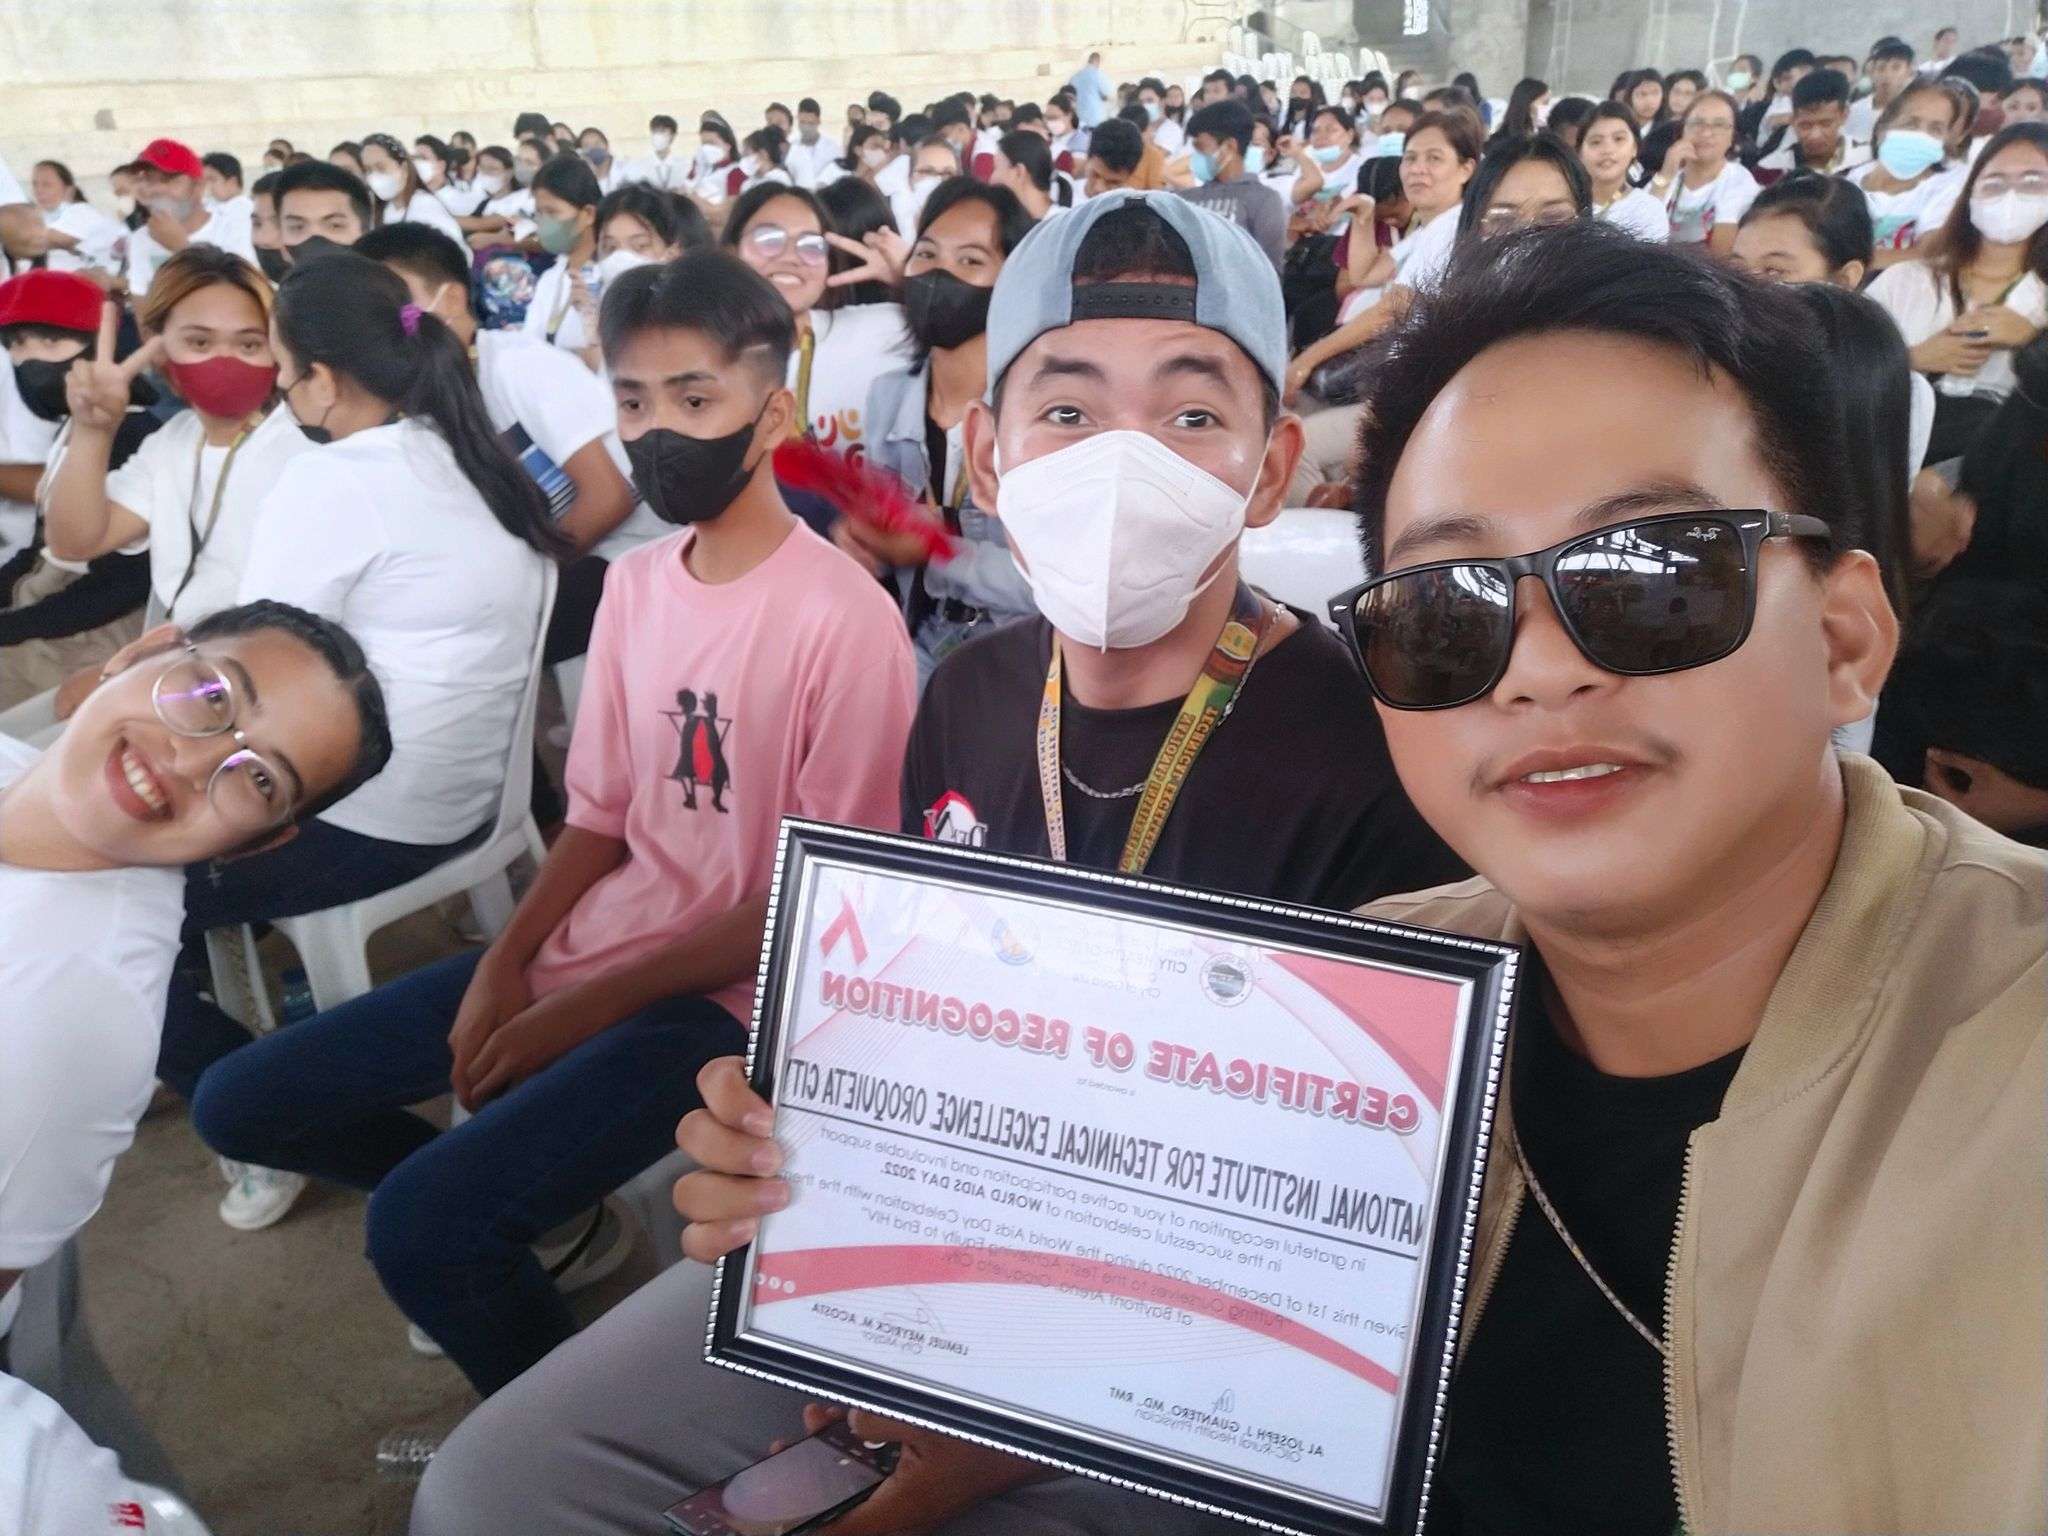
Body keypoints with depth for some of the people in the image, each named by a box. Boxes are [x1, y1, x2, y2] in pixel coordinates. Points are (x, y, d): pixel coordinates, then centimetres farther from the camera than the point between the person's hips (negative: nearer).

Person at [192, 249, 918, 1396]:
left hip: (731, 998, -8)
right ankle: (513, 1209, 25)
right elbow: (601, 814, 10)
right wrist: (506, 964, -5)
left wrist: (587, 1009, -14)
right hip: (585, 947, 8)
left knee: (422, 1224, -24)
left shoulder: (843, 618, -18)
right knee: (242, 1105, 8)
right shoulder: (634, 581, 6)